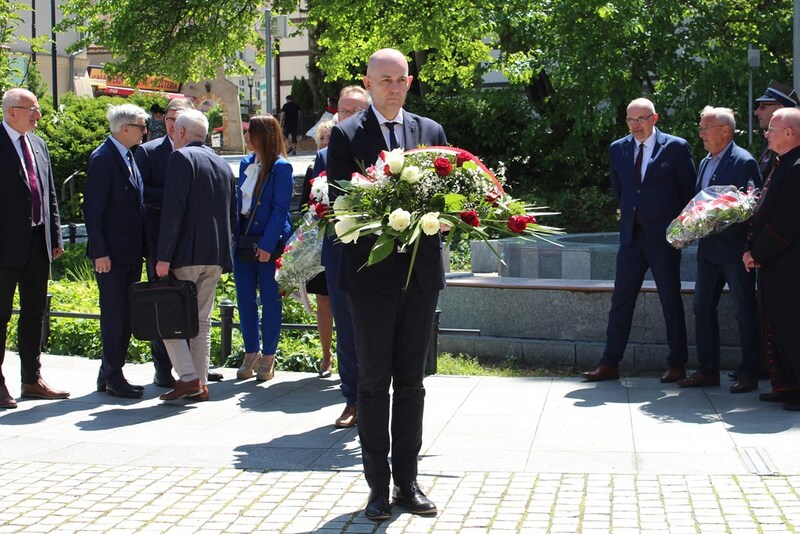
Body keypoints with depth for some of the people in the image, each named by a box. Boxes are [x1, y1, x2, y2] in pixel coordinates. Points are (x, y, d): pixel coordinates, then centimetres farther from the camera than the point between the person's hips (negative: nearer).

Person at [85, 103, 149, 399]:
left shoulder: (129, 157, 13)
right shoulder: (102, 158, -13)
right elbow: (92, 209, -16)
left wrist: (143, 247, 15)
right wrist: (99, 252, -19)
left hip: (132, 252, 9)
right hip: (111, 253, -9)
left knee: (126, 316, 12)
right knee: (113, 316, -2)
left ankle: (110, 374, 21)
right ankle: (112, 377, 7)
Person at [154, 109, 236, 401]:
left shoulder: (181, 158, -7)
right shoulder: (222, 164, 17)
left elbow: (173, 209, -16)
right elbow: (232, 214, 18)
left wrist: (164, 256, -17)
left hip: (186, 255, -7)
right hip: (215, 256, 7)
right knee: (202, 321, 12)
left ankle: (188, 377, -8)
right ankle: (201, 383, 12)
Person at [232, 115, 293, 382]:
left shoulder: (281, 167, -9)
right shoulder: (246, 163, 11)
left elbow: (280, 209, -13)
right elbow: (239, 201, 15)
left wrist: (267, 245, -18)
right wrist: (234, 235, 5)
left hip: (269, 243, -6)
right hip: (243, 240, 7)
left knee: (270, 301, 3)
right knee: (244, 300, 9)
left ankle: (268, 357, 13)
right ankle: (251, 354, 21)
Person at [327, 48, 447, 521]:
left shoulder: (431, 131, 10)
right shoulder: (346, 135, -1)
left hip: (421, 272, 3)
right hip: (372, 273, -3)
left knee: (411, 381, 10)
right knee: (374, 383, 5)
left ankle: (408, 480, 19)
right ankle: (379, 485, 13)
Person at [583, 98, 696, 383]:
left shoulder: (676, 147, -4)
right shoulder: (618, 149, 8)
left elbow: (689, 189, 2)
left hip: (664, 236, -4)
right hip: (631, 234, 4)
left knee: (671, 301, 4)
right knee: (621, 300, 4)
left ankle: (677, 365, 13)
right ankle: (610, 364, 9)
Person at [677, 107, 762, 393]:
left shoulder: (744, 162, -11)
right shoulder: (705, 163, 16)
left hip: (735, 250, -8)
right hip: (708, 249, 9)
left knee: (745, 313, 1)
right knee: (702, 308, 10)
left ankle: (748, 373, 9)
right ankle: (708, 370, 18)